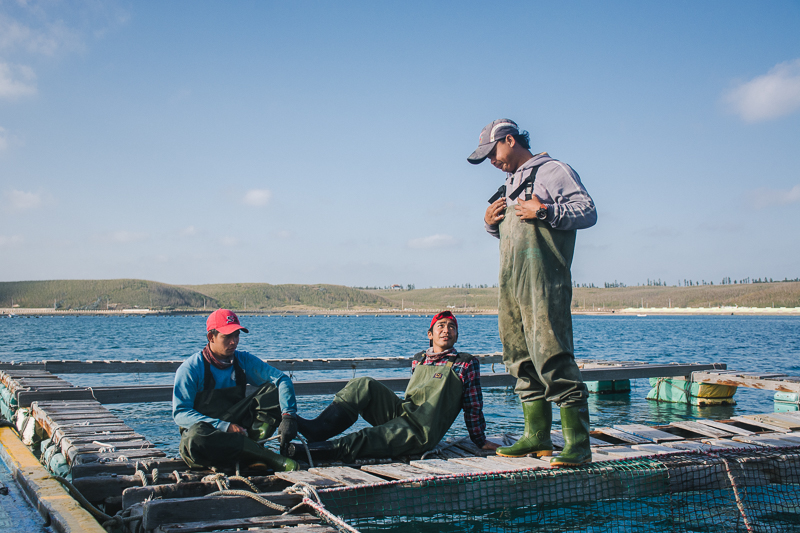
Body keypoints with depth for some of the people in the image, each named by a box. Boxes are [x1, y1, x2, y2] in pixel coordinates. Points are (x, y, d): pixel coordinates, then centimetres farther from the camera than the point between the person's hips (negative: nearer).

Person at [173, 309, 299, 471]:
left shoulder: (244, 361, 3)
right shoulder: (190, 369, -8)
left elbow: (282, 379, -7)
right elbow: (180, 413, -15)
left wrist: (288, 415, -27)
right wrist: (224, 426, -27)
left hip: (240, 431, 3)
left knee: (274, 390, -11)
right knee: (195, 436, -40)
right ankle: (269, 457, -35)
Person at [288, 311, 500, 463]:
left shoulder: (467, 364, 7)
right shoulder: (418, 360, 21)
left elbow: (473, 406, 10)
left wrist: (480, 441, 14)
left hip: (423, 431, -5)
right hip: (401, 413, 5)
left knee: (363, 440, -27)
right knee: (364, 386, -19)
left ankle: (309, 452, -40)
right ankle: (318, 429, -30)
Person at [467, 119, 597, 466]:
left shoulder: (552, 171, 0)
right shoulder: (511, 183, 25)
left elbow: (588, 212, -8)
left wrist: (545, 212, -17)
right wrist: (491, 223, 12)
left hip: (544, 280, -9)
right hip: (510, 281, 9)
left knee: (552, 356, -14)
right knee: (521, 359, 8)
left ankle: (577, 443, -11)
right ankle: (536, 437, 16)